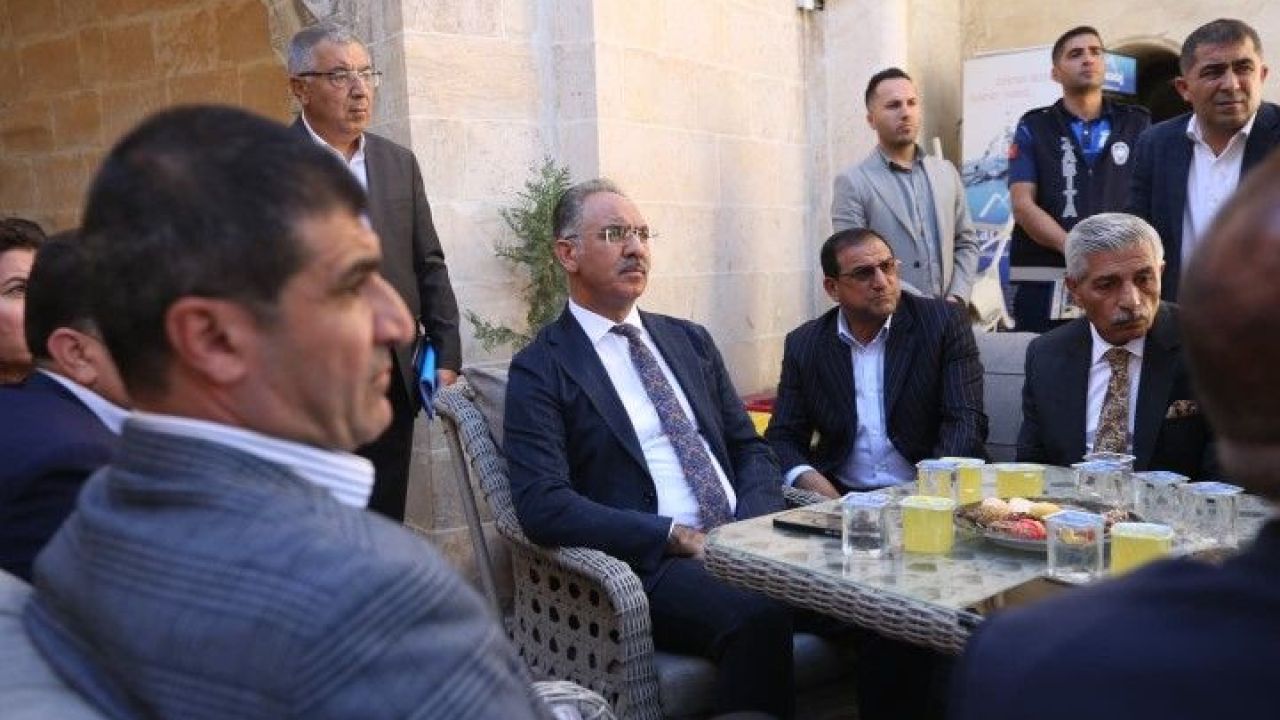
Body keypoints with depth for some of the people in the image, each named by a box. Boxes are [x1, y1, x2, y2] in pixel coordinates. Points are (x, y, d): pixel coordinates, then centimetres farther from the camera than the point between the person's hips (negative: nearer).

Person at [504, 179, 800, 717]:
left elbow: (749, 448, 16)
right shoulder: (540, 369, -1)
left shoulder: (690, 340, 18)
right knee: (758, 618, -34)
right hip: (651, 563, -5)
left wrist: (755, 531, -5)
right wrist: (679, 537, -17)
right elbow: (542, 505, -13)